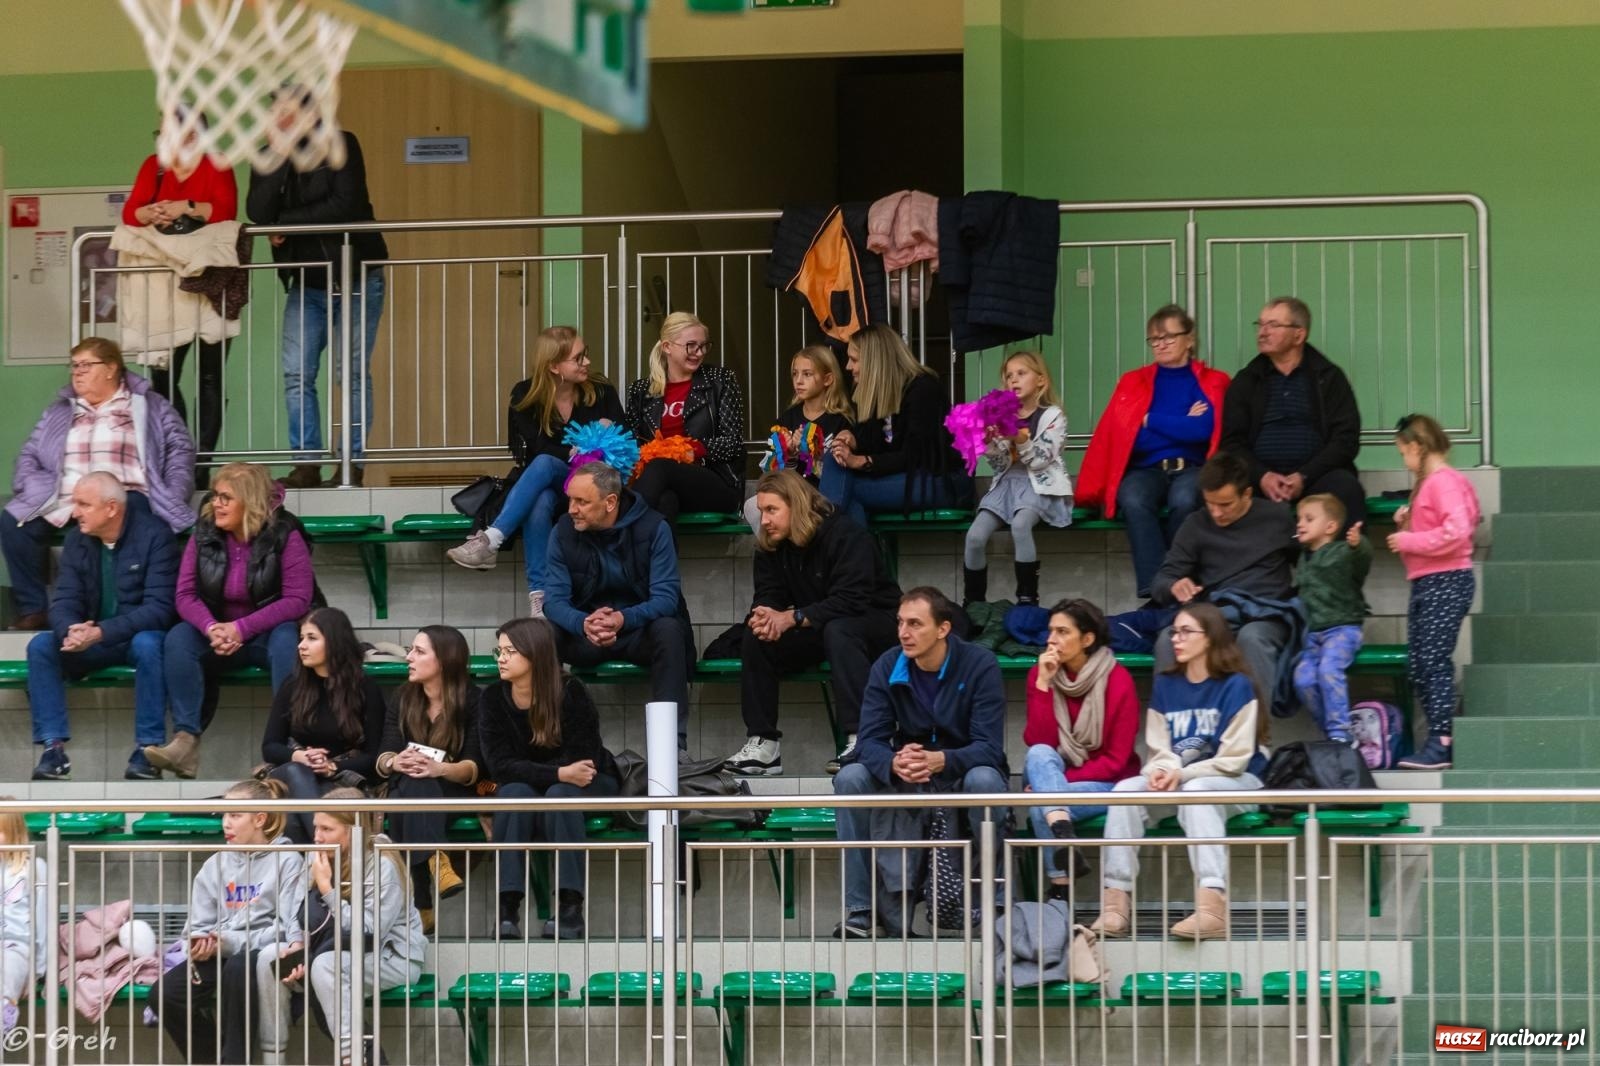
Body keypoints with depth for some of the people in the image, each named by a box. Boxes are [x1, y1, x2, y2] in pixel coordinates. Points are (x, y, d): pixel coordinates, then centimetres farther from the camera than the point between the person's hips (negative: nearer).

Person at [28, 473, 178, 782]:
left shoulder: (154, 536, -16)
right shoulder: (77, 540, -1)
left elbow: (159, 608, -23)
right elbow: (65, 601, -4)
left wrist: (100, 633, -35)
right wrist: (70, 630, -30)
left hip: (141, 635, -4)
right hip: (92, 640, 5)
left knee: (147, 645, -38)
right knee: (41, 646, -20)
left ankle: (147, 748, -31)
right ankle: (54, 748, -24)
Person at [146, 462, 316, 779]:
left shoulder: (285, 535, -10)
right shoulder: (204, 536, 1)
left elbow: (297, 600, -16)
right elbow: (186, 595, -3)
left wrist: (241, 629, -25)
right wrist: (211, 628, -25)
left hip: (269, 631, -3)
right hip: (219, 632, 3)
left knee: (287, 643, -37)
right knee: (178, 640, -26)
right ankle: (186, 741, -35)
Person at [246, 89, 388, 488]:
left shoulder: (341, 145, -5)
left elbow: (345, 204, -17)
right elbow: (258, 212, -11)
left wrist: (286, 224, -11)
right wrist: (279, 151, -16)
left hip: (354, 277, -4)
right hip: (307, 283, 4)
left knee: (352, 373, -5)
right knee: (297, 375, -5)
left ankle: (353, 463, -1)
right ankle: (307, 463, -2)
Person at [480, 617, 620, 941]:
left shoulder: (571, 693, -19)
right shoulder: (494, 698, -11)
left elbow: (579, 762, -21)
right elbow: (501, 765, -20)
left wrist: (527, 771, -23)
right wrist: (558, 773, -33)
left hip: (589, 786, -2)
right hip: (525, 786, 2)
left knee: (560, 794, -35)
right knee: (514, 793, -32)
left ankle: (570, 909, -39)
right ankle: (507, 909, -38)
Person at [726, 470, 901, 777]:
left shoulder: (845, 536, -23)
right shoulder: (770, 547, 0)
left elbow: (850, 601, -32)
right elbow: (767, 598, -3)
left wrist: (791, 619, -38)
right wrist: (761, 619, -30)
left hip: (877, 625, -7)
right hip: (817, 632, 7)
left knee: (838, 630, -38)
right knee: (755, 638, -13)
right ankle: (762, 744, -15)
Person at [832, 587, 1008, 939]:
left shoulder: (979, 665, -15)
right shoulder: (887, 668, -6)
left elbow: (989, 748, -22)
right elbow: (869, 741, -12)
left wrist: (939, 761, -43)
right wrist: (895, 763, -37)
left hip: (962, 771, -3)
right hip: (907, 781, 3)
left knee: (984, 780, -37)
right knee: (850, 777, -24)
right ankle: (860, 907, -22)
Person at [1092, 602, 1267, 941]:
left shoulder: (1235, 685, -7)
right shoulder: (1165, 685, 9)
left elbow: (1234, 759, -12)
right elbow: (1159, 751, 7)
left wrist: (1182, 775, -21)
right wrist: (1161, 771, -17)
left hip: (1236, 782, -5)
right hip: (1176, 782, 5)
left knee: (1196, 790, -38)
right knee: (1125, 790, -23)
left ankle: (1213, 906, -53)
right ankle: (1116, 902, -33)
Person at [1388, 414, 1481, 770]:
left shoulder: (1444, 481, -12)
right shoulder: (1426, 483, 19)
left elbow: (1456, 532, -24)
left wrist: (1409, 540, -16)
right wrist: (1407, 523, 7)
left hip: (1446, 582, -11)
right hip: (1425, 583, 11)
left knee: (1435, 661, -13)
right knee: (1418, 667, 9)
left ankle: (1440, 744, -14)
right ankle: (1439, 738, 12)